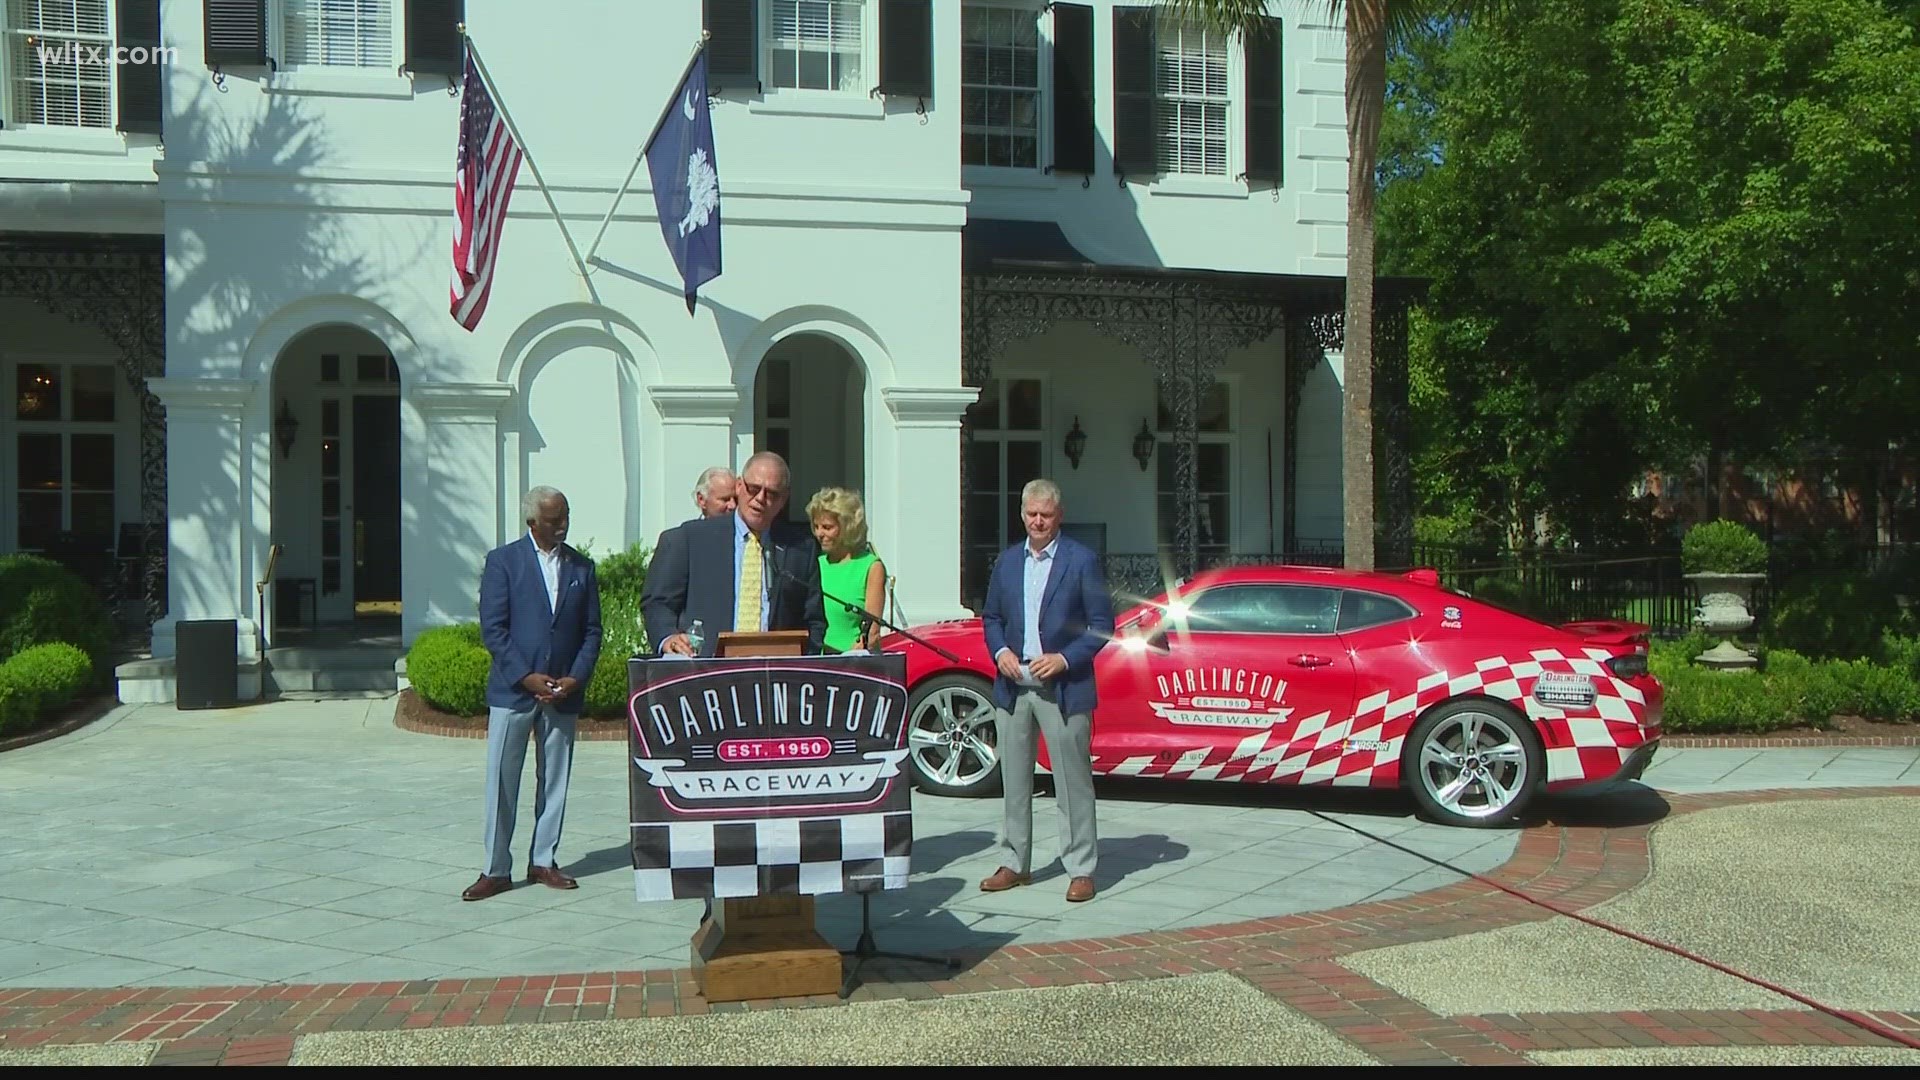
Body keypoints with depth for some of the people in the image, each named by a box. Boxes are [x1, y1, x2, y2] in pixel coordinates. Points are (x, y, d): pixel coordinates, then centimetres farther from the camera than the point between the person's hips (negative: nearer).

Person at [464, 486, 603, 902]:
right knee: (501, 782, 0)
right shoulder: (503, 560, -2)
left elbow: (591, 631, 8)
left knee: (555, 781, 9)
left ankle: (543, 861, 21)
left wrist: (575, 678, -6)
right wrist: (528, 677, -13)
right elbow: (492, 628, -6)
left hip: (563, 692, 3)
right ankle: (496, 870, 9)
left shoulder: (581, 566, 8)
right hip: (513, 689, -3)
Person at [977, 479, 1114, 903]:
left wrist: (1065, 659, -15)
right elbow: (991, 617, 17)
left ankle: (1081, 870, 7)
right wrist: (1000, 652, -2)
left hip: (1064, 688, -5)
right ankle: (1014, 863, 22)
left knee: (1073, 782, 0)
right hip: (1012, 687, 5)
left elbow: (1102, 624, -4)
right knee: (1014, 781, 11)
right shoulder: (1007, 561, 11)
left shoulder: (1082, 560, -3)